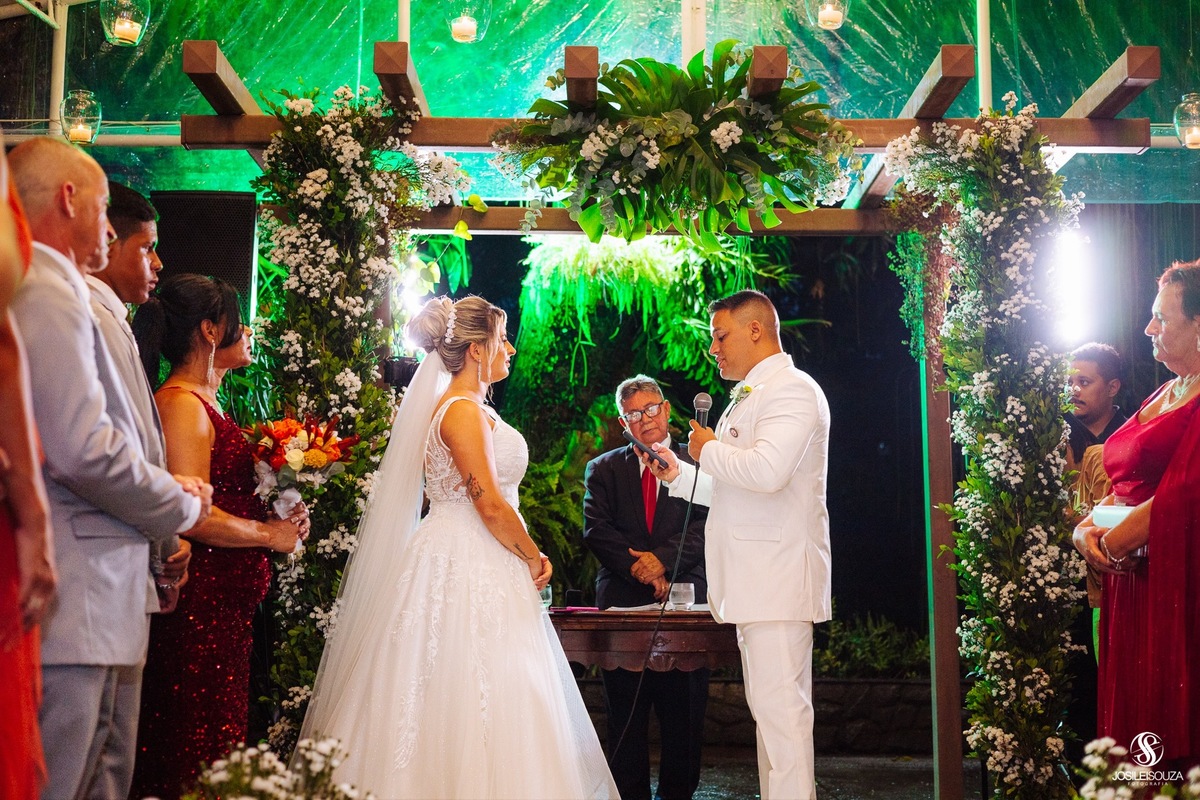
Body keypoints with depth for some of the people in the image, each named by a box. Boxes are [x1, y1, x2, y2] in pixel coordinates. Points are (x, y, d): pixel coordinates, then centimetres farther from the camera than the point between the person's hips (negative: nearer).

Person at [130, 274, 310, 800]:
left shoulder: (206, 403, 18)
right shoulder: (182, 404, -13)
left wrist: (277, 513, 8)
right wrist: (269, 535, -8)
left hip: (224, 602, 10)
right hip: (199, 603, -10)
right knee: (195, 756, -5)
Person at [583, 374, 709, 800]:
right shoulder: (602, 469, 13)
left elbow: (705, 524, -1)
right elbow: (596, 530, 2)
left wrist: (662, 559, -15)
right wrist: (638, 568, -11)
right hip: (623, 602, 1)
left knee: (684, 714, 2)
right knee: (624, 720, 3)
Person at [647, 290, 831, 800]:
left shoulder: (792, 389, -9)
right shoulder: (750, 397, 23)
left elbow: (767, 471, -26)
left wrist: (709, 450, -10)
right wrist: (680, 475, 18)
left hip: (778, 575, -10)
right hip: (755, 580, 10)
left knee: (779, 704, -11)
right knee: (770, 706, 12)